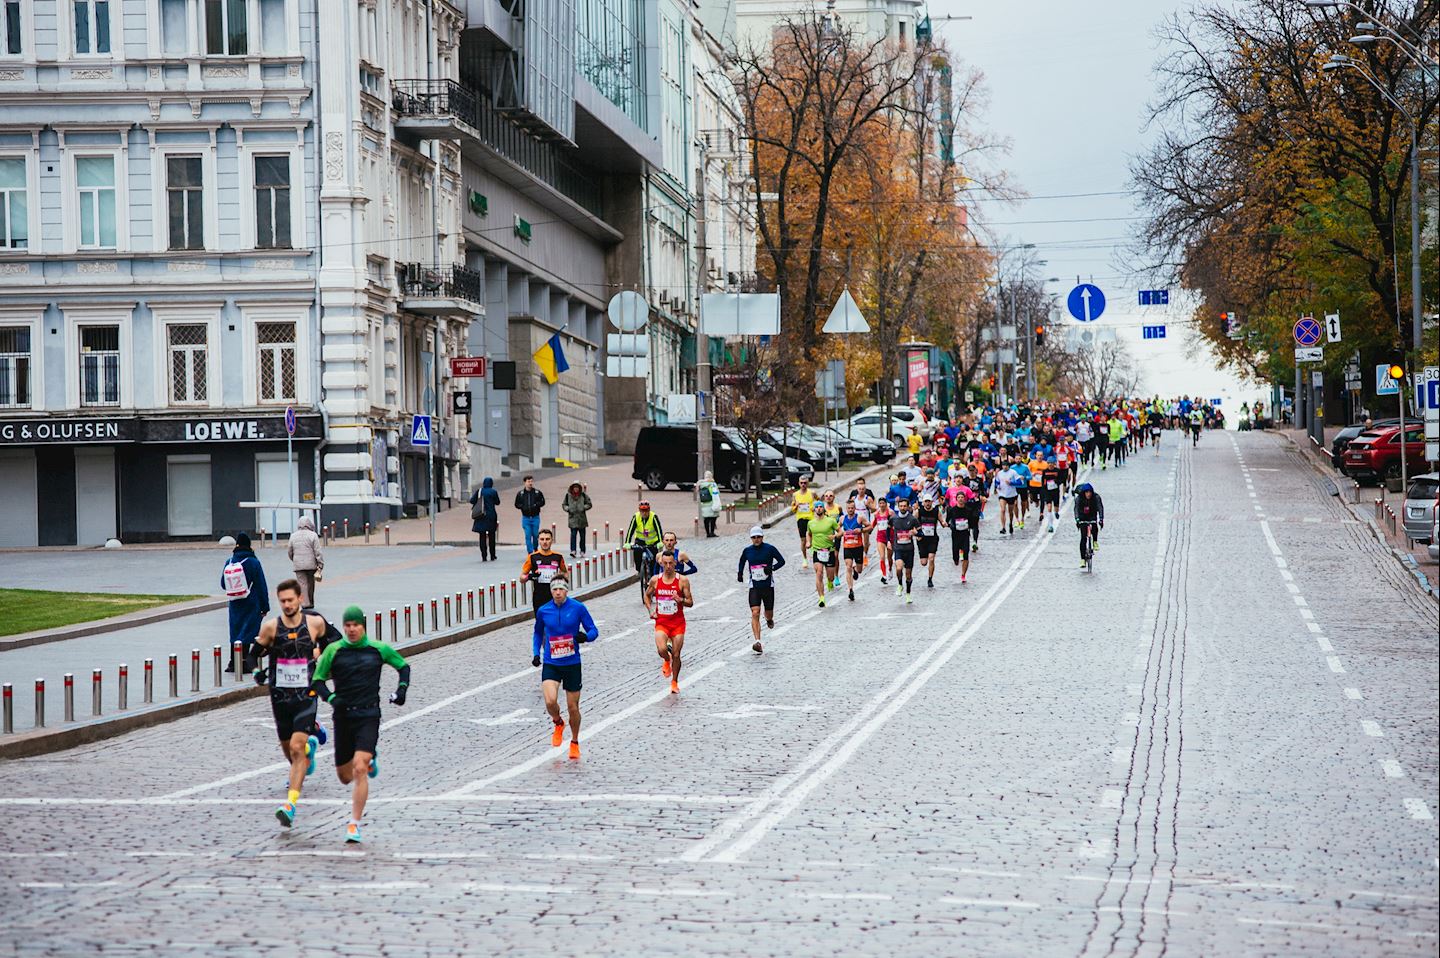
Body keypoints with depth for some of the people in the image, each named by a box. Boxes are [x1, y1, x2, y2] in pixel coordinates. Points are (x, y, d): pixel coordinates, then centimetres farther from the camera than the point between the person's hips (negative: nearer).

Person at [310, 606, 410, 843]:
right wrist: (331, 698, -13)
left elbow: (403, 666, 19)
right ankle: (369, 761, 48)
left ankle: (354, 825, -13)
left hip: (369, 716, -2)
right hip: (343, 716, 2)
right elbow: (317, 680, 5)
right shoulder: (334, 650, 1)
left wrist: (401, 689, 3)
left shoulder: (379, 649, 3)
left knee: (359, 771, -18)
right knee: (345, 777, 11)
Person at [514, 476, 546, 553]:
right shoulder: (520, 494, 2)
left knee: (535, 535, 8)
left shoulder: (538, 493, 0)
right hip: (525, 518, 0)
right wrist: (523, 507, -12)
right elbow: (517, 504, 7)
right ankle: (530, 552, -1)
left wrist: (536, 505, -15)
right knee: (528, 536, -4)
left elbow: (542, 502, 3)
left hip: (535, 517, 0)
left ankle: (535, 549, 33)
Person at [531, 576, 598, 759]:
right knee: (550, 701, -21)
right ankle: (558, 724, 14)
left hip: (572, 664, -1)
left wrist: (586, 636, -23)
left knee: (573, 707, 6)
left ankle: (575, 742, 30)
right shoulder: (543, 611, 0)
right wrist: (536, 654, 7)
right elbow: (538, 633, 18)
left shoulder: (578, 608, -6)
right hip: (550, 664, 1)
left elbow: (593, 630, -1)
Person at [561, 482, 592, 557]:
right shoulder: (568, 495, 3)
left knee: (582, 535, 7)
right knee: (573, 534, -13)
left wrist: (583, 508, -11)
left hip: (582, 518, 1)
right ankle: (573, 550, -18)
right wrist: (568, 509, -6)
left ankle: (582, 551, 16)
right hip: (572, 518, -1)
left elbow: (589, 504, 6)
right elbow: (564, 504, 13)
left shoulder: (583, 495, 1)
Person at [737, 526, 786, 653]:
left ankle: (769, 619, 52)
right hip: (754, 587, 1)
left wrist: (772, 568, -18)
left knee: (768, 614, 11)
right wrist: (740, 574, 7)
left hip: (768, 586, -1)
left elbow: (782, 561, -1)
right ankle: (758, 643, -22)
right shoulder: (747, 551, 2)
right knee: (755, 614, -15)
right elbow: (742, 563, 21)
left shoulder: (769, 549, -5)